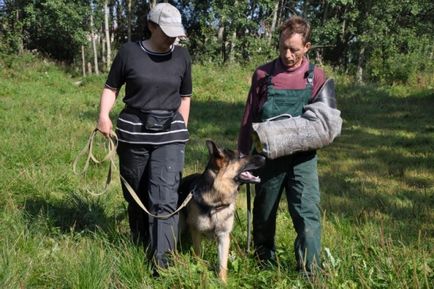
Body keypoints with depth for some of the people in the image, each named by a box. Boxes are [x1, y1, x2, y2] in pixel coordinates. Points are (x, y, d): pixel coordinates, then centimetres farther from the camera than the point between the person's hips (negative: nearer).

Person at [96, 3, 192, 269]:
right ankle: (140, 245, 32)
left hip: (169, 134, 0)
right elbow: (112, 87, 5)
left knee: (164, 197, -11)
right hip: (133, 132, 0)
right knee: (136, 194, 12)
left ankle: (162, 257, -7)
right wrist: (104, 115, -11)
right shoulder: (129, 52, -4)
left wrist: (182, 129, 13)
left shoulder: (182, 56, 2)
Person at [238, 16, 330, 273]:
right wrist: (243, 154, 5)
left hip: (302, 158, -1)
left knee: (309, 216, -8)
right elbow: (249, 118, 5)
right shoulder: (263, 74, 0)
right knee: (264, 215, 14)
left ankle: (310, 273, 2)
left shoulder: (316, 78, 0)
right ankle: (265, 265, 33)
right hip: (267, 155, 1)